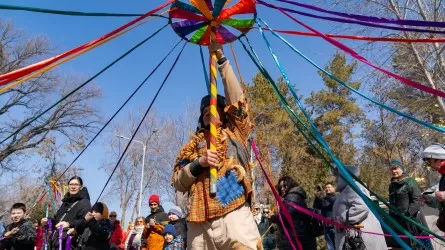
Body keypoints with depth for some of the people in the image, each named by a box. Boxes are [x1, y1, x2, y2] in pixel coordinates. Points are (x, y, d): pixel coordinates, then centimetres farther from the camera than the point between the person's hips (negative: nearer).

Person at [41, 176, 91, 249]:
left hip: (70, 243, -9)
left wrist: (69, 224, -33)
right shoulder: (65, 202, 23)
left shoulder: (84, 203, -4)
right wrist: (48, 221, 12)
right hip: (56, 242, 9)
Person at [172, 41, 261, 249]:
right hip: (200, 221, 3)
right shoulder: (193, 145, 23)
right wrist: (198, 163, -4)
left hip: (234, 213, -2)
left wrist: (220, 57, 1)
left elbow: (237, 99, 3)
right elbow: (177, 183, 15)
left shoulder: (235, 133, 17)